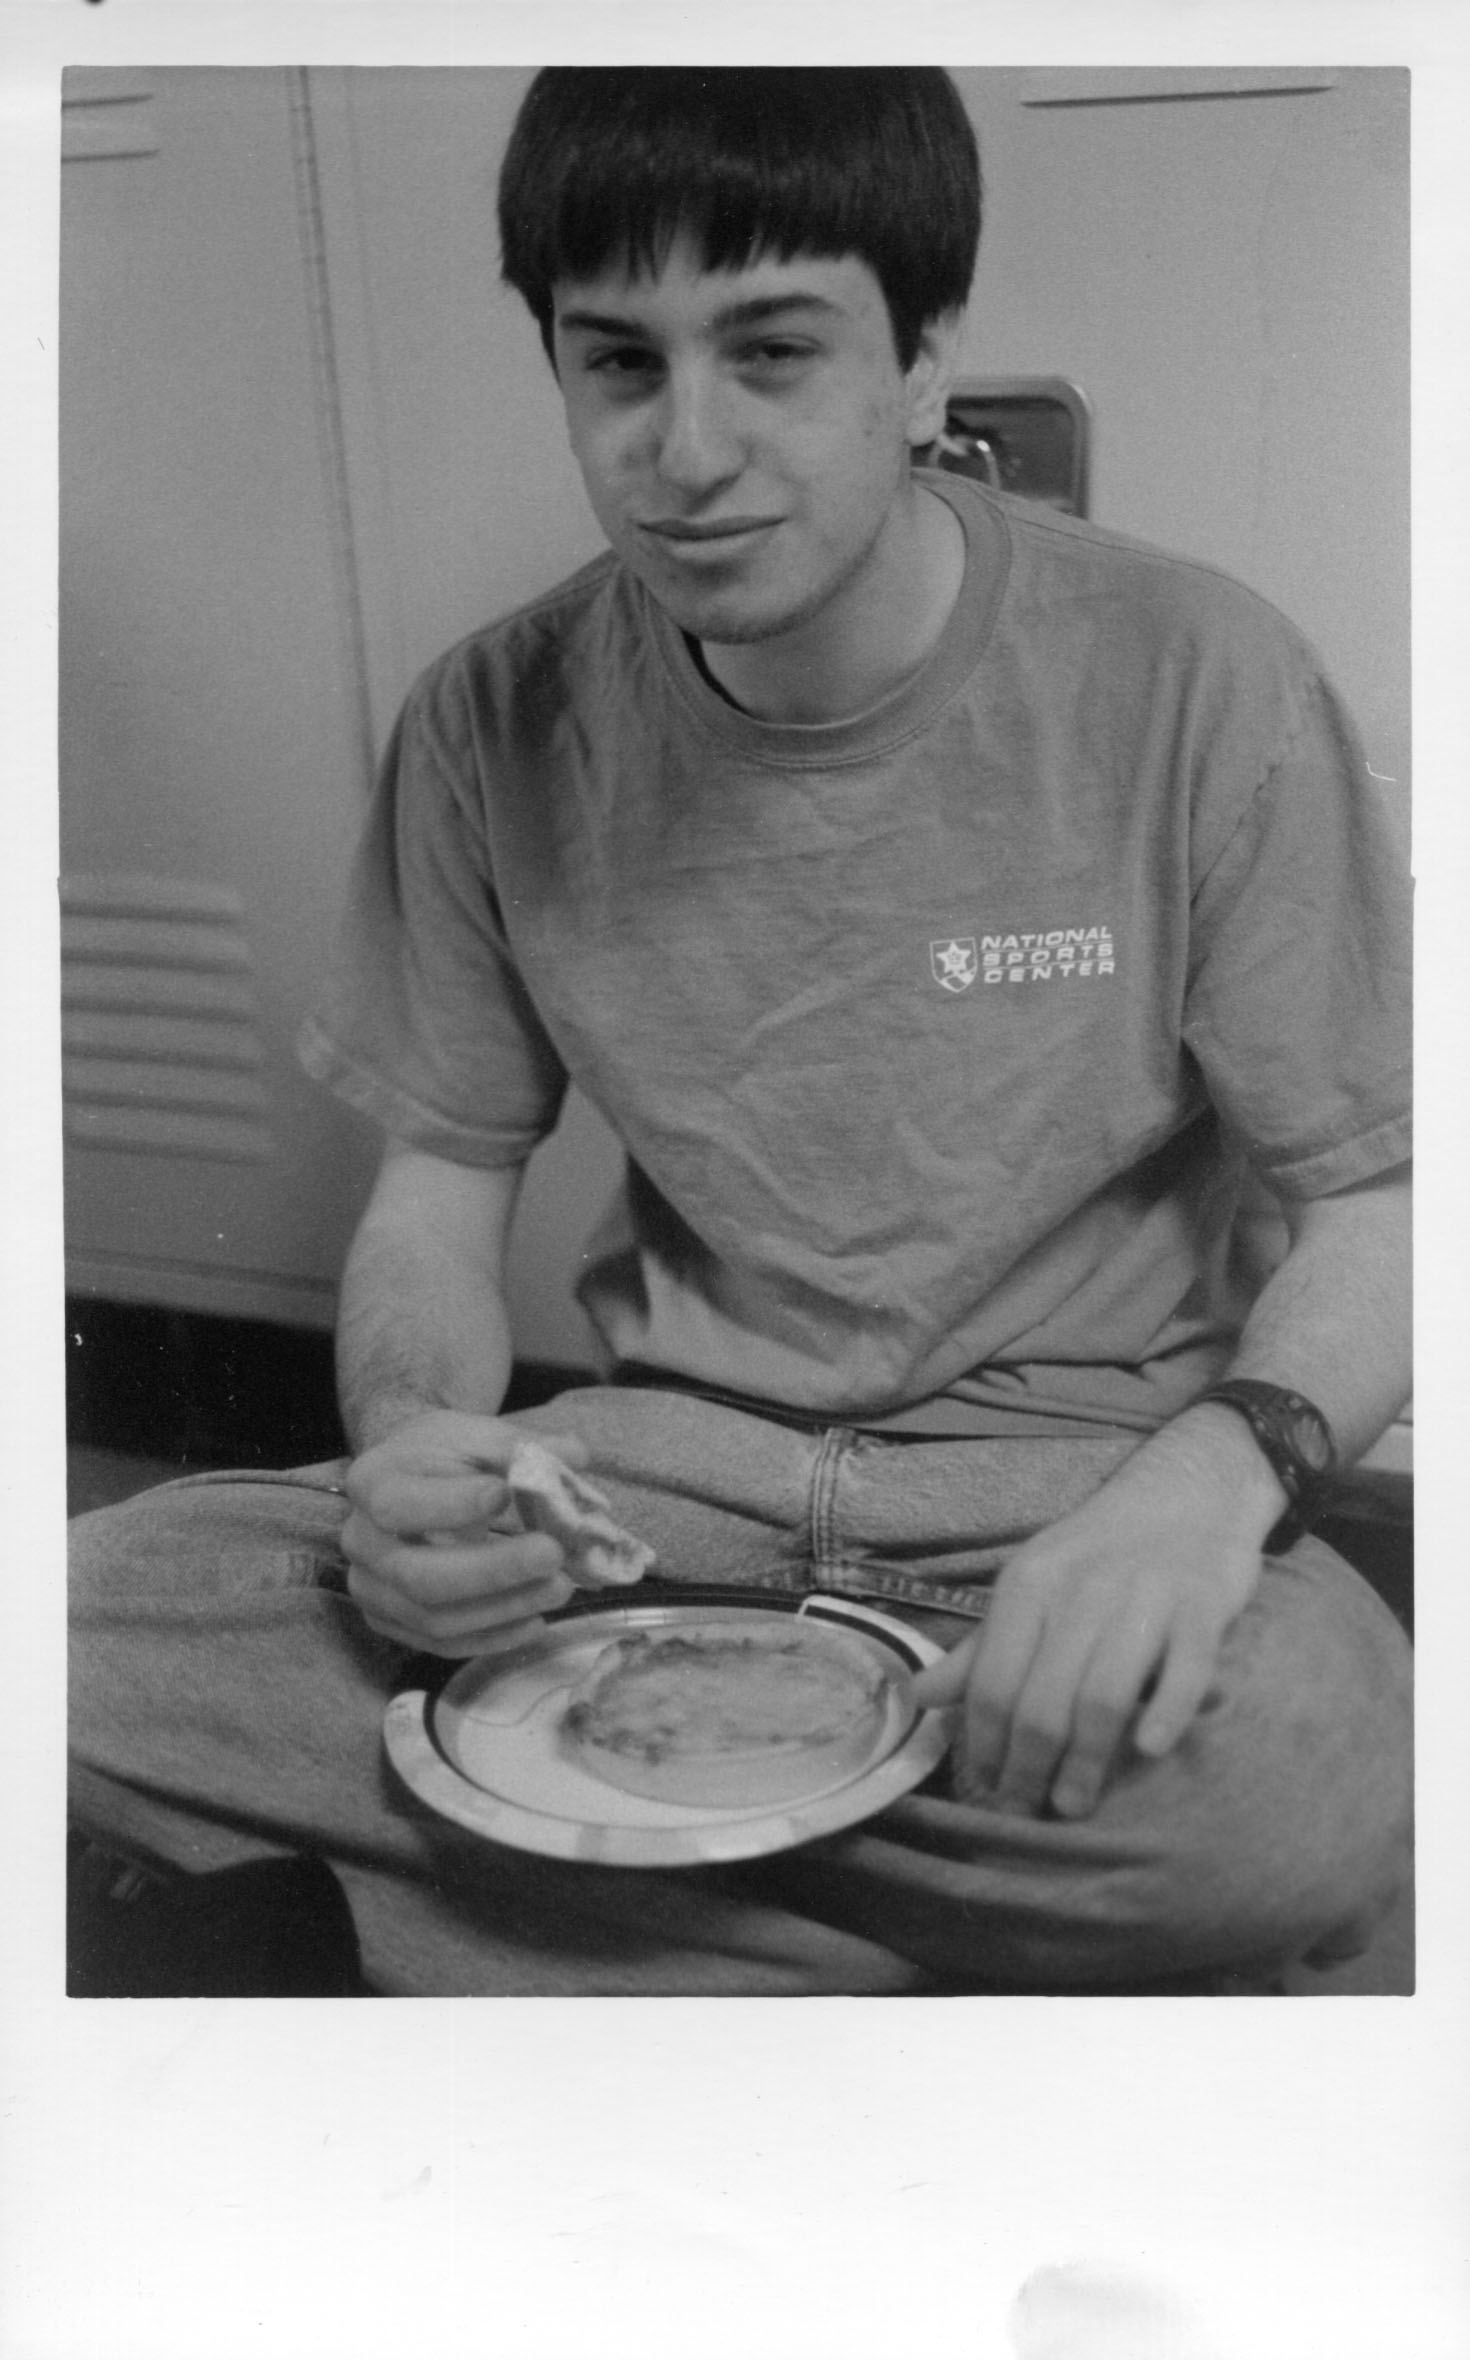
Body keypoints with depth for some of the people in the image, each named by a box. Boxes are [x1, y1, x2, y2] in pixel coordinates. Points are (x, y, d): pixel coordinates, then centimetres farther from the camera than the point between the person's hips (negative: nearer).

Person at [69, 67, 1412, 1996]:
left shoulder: (1195, 683, -10)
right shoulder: (495, 730, -2)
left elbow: (1378, 1203, -5)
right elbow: (438, 1187, 6)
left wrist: (1223, 1460, -27)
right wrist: (412, 1441, -17)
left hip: (1071, 1504, -2)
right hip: (651, 1489, 3)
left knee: (1330, 1786, -35)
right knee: (78, 1623, -20)